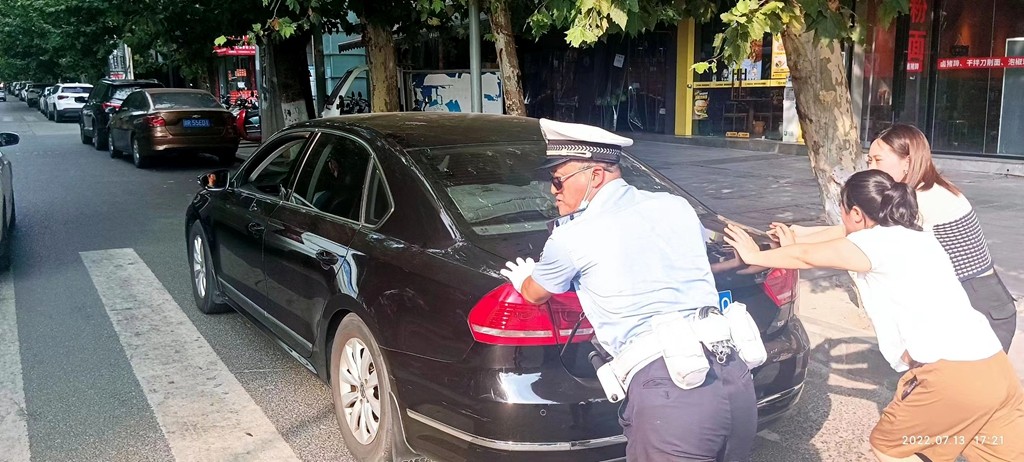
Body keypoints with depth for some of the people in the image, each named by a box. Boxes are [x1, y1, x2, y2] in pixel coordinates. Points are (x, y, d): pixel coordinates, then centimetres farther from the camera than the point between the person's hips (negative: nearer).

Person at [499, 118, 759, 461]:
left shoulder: (572, 237, -1)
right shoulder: (677, 206, 14)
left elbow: (535, 295, 20)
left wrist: (522, 280, 42)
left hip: (668, 390, -6)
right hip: (734, 373, 6)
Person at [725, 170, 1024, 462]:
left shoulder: (877, 241, -4)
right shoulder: (914, 239, 21)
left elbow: (805, 257, 7)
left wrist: (754, 256, 21)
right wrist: (794, 247, 41)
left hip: (952, 375, -8)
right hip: (995, 368, 9)